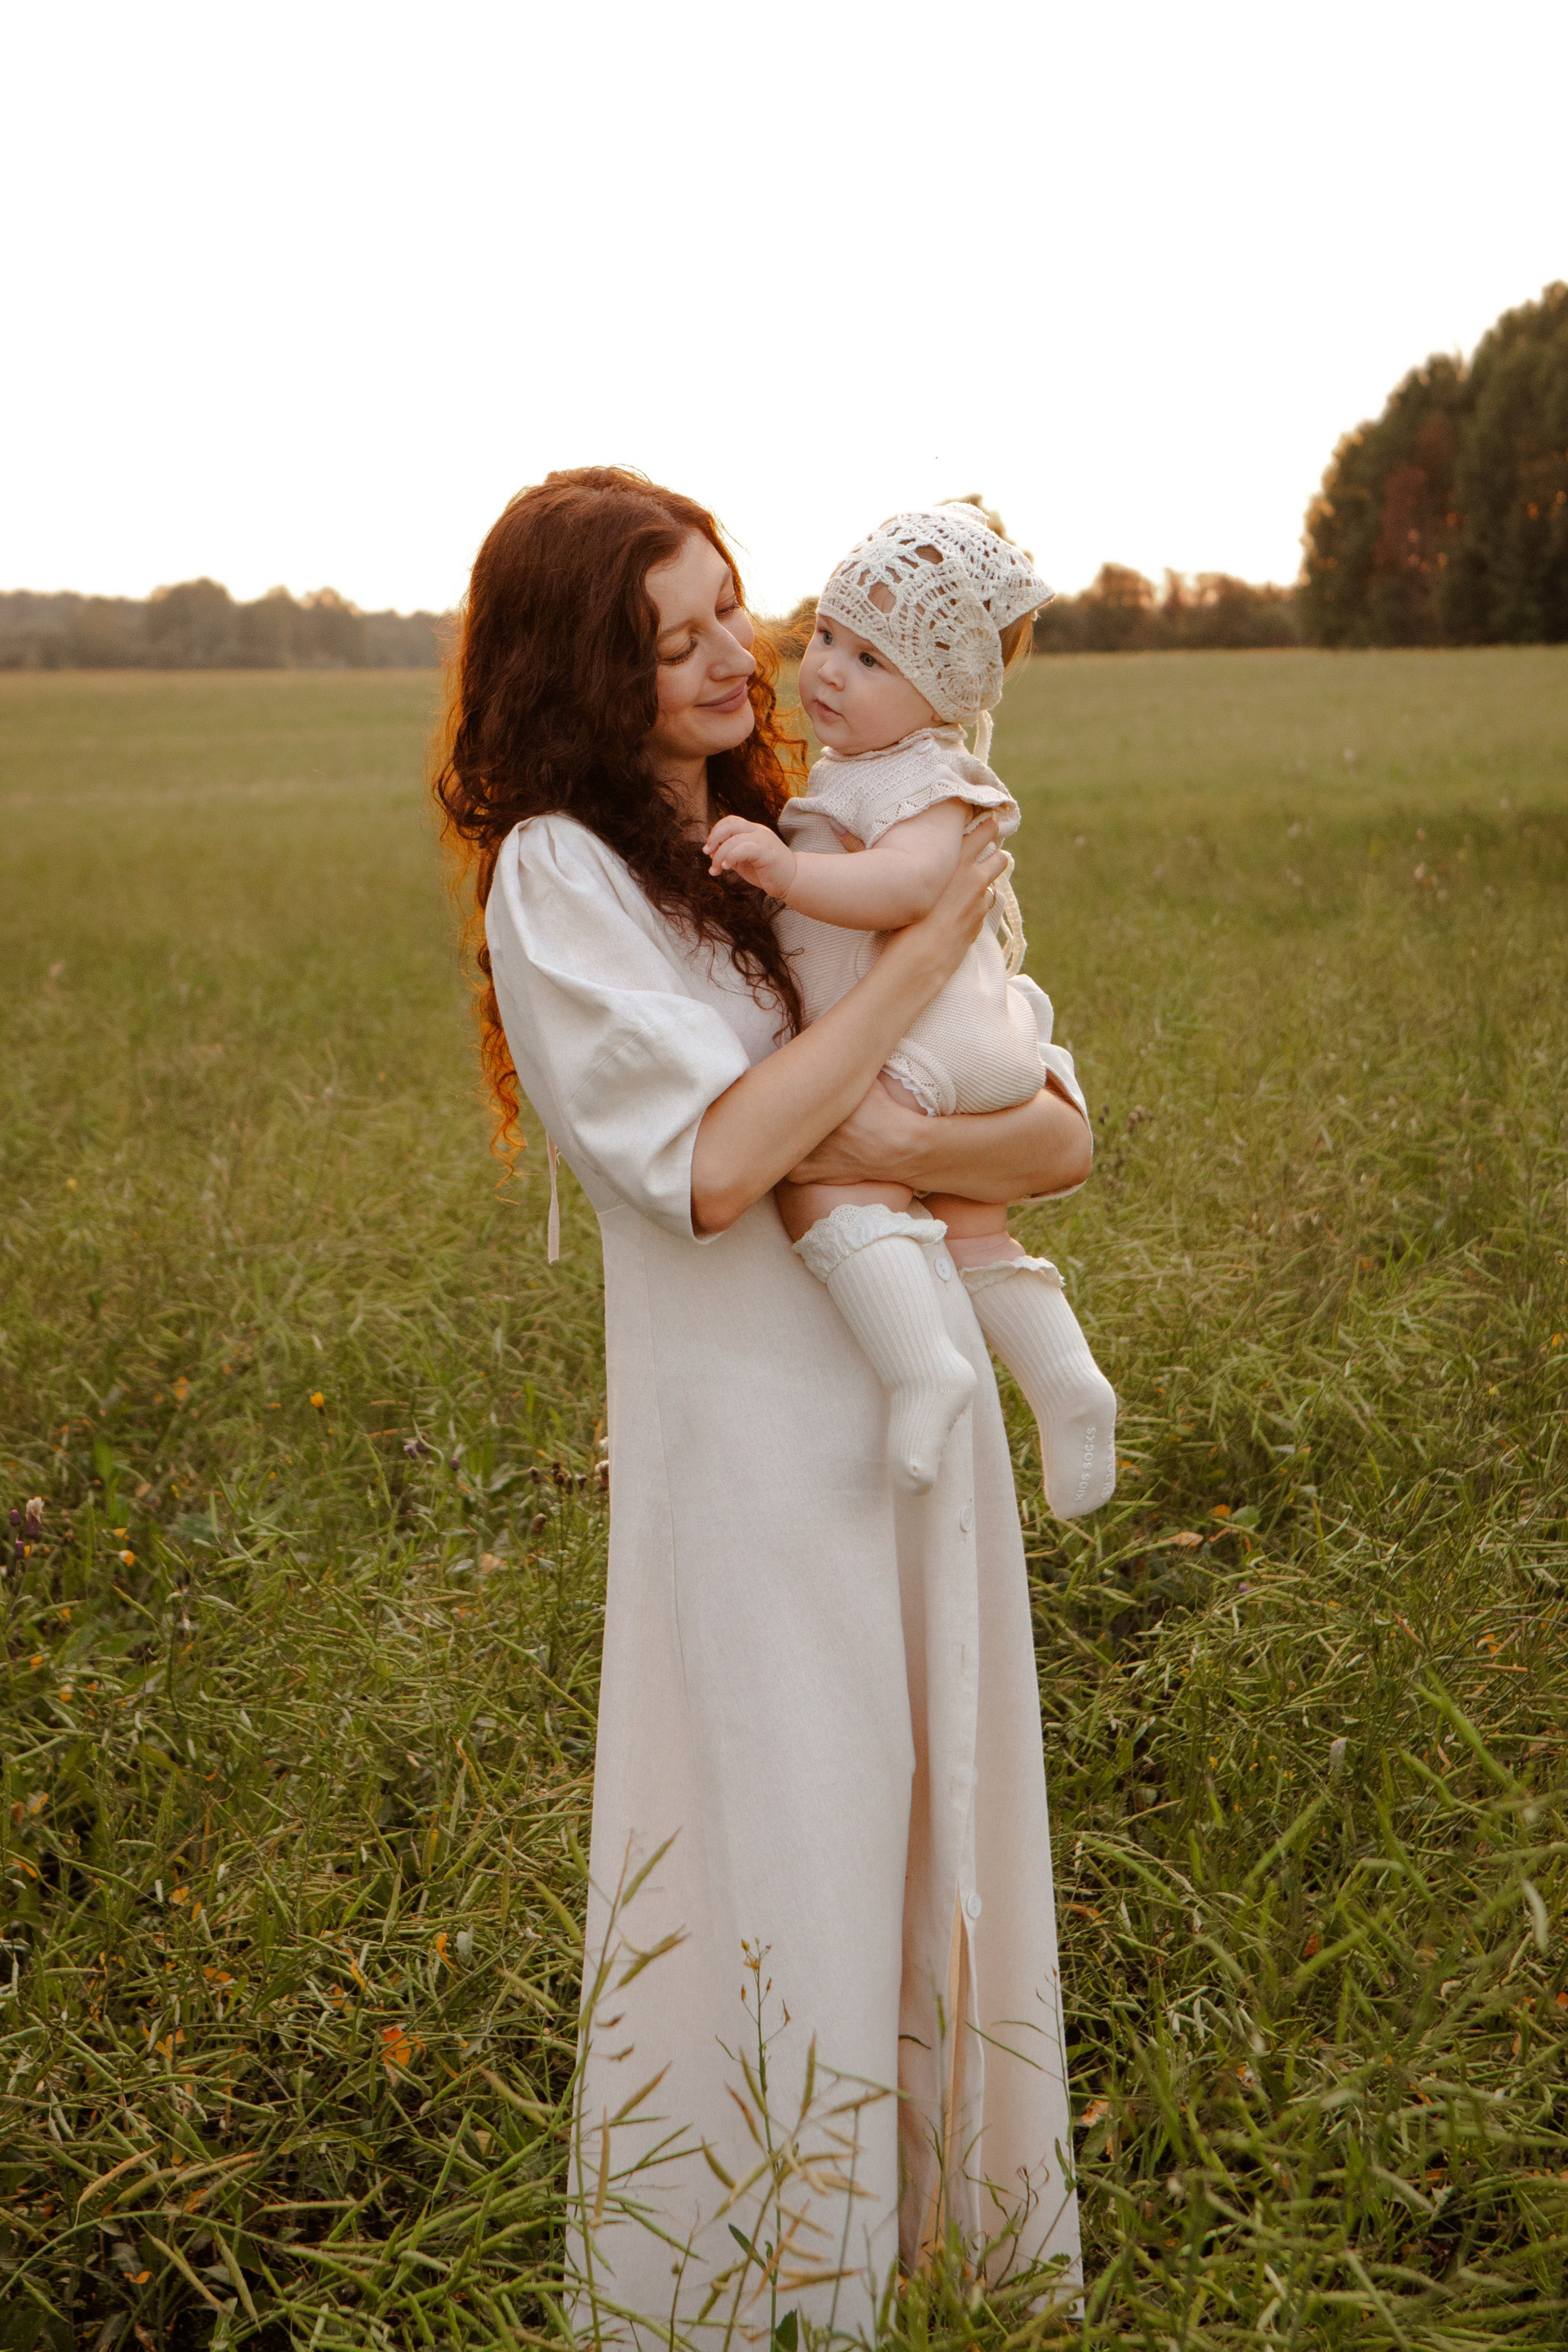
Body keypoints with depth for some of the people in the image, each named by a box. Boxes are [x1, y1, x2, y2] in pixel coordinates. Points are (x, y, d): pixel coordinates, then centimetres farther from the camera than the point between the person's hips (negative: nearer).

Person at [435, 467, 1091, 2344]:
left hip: (919, 1392, 6)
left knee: (932, 1831, 16)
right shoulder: (559, 871, -8)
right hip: (749, 1429, -6)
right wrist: (919, 952, -16)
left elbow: (1060, 1138, 2)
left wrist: (853, 1138, -17)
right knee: (776, 1854, 5)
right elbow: (716, 1165, -21)